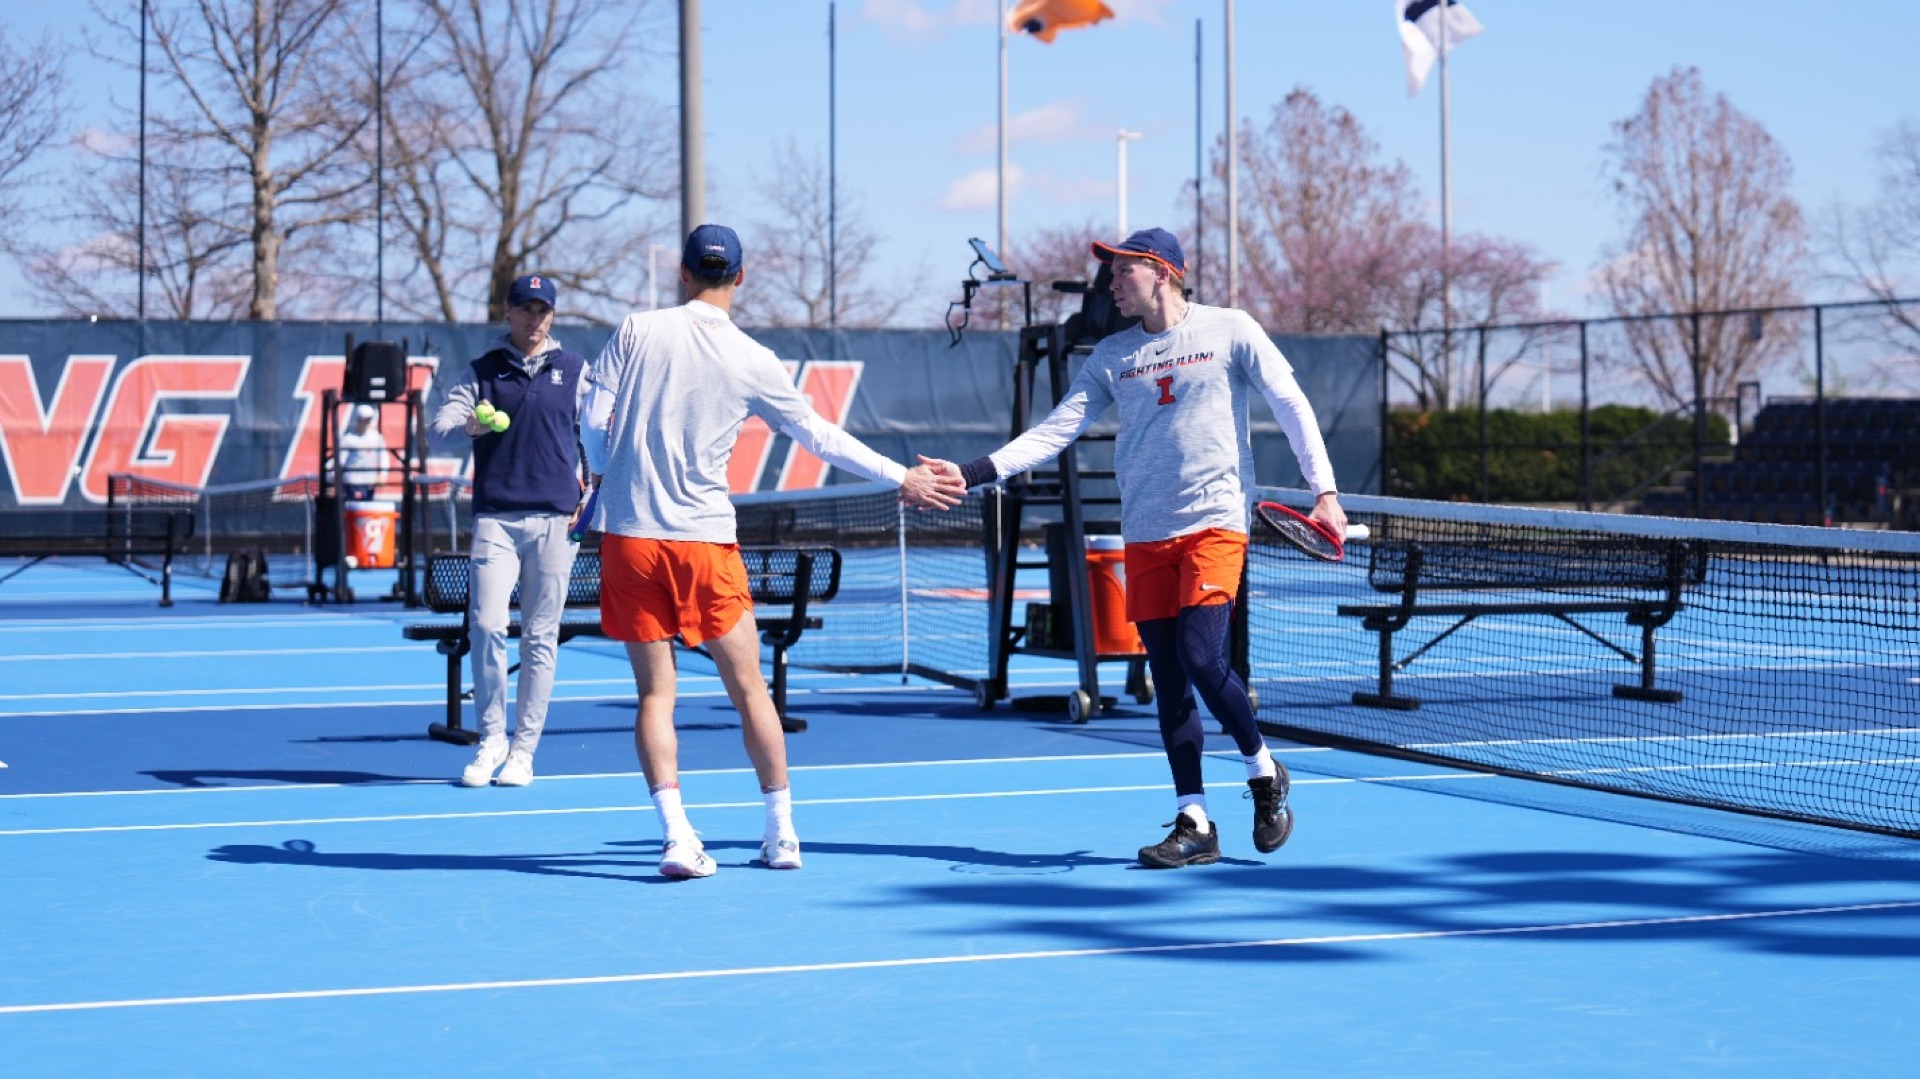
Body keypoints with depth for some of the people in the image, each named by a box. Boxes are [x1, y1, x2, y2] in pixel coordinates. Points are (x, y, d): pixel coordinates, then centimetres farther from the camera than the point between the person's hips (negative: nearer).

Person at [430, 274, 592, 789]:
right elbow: (440, 423, -2)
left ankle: (523, 748, 9)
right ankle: (491, 739, 4)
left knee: (540, 636, 2)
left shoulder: (573, 369, 11)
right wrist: (467, 426, -25)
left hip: (555, 517, 1)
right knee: (486, 625, -11)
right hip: (495, 517, 0)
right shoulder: (482, 369, 8)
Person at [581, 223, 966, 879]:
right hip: (704, 537, -1)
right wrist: (901, 480, 20)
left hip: (627, 535, 1)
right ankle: (782, 835, 15)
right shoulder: (754, 363, -1)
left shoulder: (637, 332, -2)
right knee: (749, 689, 10)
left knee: (655, 692, 5)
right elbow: (821, 437, 8)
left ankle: (676, 835, -6)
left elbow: (594, 422, -2)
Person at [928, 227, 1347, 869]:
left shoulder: (1230, 330, 0)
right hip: (1145, 535, 4)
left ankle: (1263, 770, 9)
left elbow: (1291, 405, 1)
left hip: (1213, 524, -4)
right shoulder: (1112, 355, 10)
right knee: (1168, 683, 3)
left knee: (1201, 657, -16)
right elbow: (1056, 430, 5)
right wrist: (972, 474, -5)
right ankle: (1194, 825, 10)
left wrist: (1323, 490, -7)